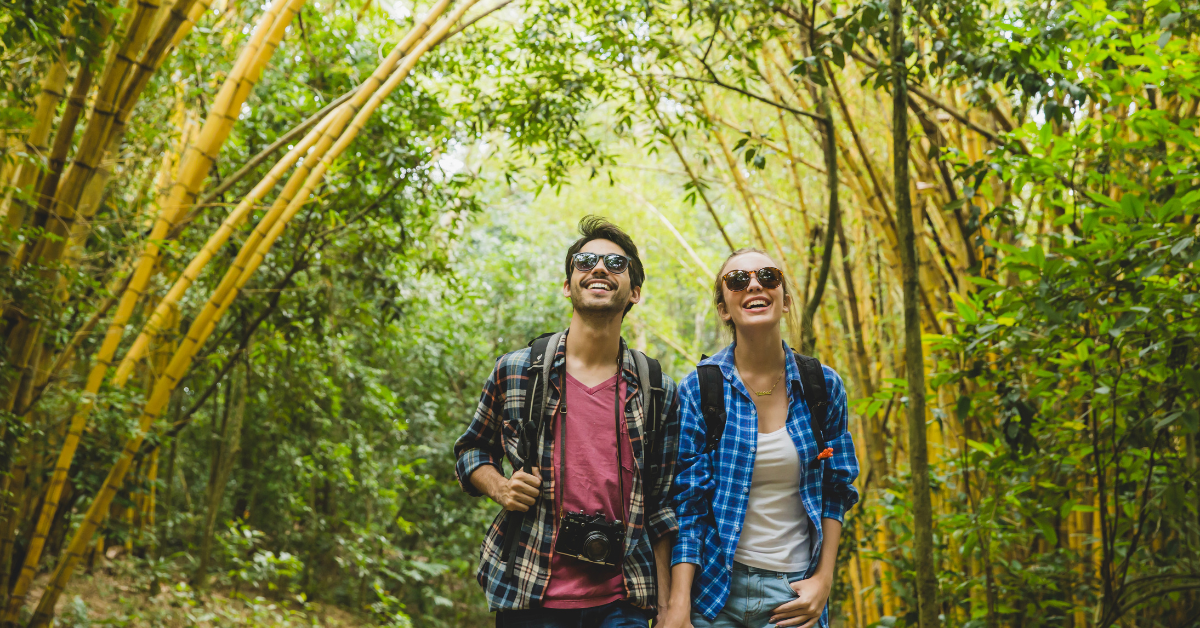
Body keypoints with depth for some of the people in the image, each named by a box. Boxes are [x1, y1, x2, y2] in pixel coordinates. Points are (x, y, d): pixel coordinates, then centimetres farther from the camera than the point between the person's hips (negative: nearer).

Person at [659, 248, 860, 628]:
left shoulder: (823, 385, -1)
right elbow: (687, 503, -7)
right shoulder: (699, 389, -7)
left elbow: (835, 491, 6)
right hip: (716, 588, -1)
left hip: (793, 593, 2)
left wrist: (824, 579, -1)